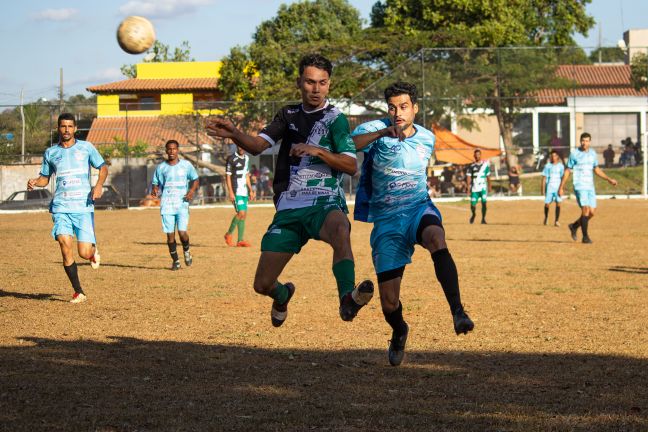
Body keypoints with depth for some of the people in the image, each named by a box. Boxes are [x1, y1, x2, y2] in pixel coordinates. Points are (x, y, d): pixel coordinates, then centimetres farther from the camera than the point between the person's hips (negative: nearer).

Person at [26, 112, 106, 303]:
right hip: (61, 207, 1)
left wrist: (99, 184, -9)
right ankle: (78, 292, -3)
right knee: (65, 245, -16)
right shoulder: (50, 153, 10)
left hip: (84, 207, -1)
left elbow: (103, 167, 10)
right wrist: (34, 182, -2)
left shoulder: (86, 147, 5)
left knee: (84, 252, -10)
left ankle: (93, 252, 32)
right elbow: (45, 177, 21)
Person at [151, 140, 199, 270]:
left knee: (182, 232, -11)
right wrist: (155, 190, -9)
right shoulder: (161, 167, 7)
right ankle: (175, 260, 16)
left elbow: (195, 179, 13)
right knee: (170, 234, 0)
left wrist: (192, 190, -6)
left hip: (182, 204, -1)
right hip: (166, 204, 2)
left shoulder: (186, 165, 4)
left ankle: (186, 251, 20)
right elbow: (156, 183, 14)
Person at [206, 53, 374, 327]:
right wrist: (234, 134, -16)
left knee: (340, 229, -42)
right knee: (263, 284, 2)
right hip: (288, 208, 4)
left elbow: (351, 166, -8)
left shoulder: (335, 119, 1)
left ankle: (347, 298, -57)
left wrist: (318, 151, -22)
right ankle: (283, 294, 38)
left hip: (323, 203, -4)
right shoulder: (289, 115, 16)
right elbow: (257, 146, 4)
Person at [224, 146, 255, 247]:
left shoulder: (246, 158, 15)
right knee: (241, 213, -16)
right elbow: (228, 176, -10)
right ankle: (229, 234, 0)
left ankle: (240, 240, 6)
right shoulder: (231, 159, -8)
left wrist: (250, 190, 19)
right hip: (236, 191, -7)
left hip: (244, 191, 7)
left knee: (244, 215, 4)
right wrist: (230, 192, -17)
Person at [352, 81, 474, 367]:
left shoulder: (427, 139, 7)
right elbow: (348, 145, -29)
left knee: (436, 238, -38)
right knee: (389, 302, -3)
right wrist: (381, 133, -41)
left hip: (418, 208, 1)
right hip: (386, 220, -1)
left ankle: (457, 311, -42)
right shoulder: (376, 129, -6)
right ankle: (399, 332, 34)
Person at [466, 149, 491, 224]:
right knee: (473, 204, -1)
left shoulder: (485, 164, 5)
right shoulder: (472, 166, 3)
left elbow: (488, 176, 11)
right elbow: (468, 176, 1)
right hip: (474, 187, 0)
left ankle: (483, 219, 2)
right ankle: (473, 214, 31)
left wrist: (489, 186, 11)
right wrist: (468, 186, -8)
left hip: (483, 187, 0)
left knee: (484, 202, -10)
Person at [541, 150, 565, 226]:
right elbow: (544, 177, 5)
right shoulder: (548, 166, 5)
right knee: (547, 204, 0)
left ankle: (556, 221, -10)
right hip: (549, 187, 0)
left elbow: (562, 177, 9)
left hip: (558, 187, 0)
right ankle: (546, 217, 29)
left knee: (558, 203, -14)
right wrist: (543, 188, -1)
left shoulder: (561, 166, 6)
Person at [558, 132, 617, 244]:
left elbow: (596, 169, 23)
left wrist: (609, 179, 17)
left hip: (590, 187, 5)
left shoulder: (593, 153, 11)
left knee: (591, 212, 2)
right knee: (585, 209, -16)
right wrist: (561, 187, 0)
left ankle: (574, 226, 25)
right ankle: (585, 237, -8)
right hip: (579, 186, -5)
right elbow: (567, 171, 2)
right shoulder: (574, 154, -3)